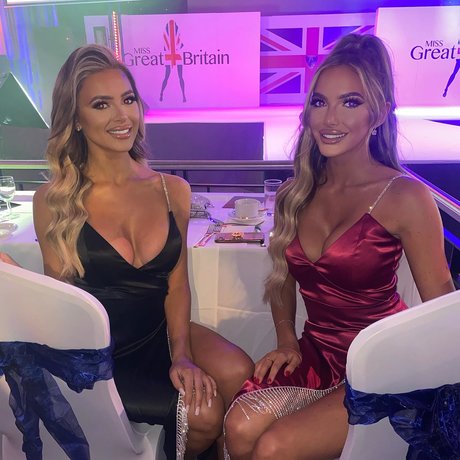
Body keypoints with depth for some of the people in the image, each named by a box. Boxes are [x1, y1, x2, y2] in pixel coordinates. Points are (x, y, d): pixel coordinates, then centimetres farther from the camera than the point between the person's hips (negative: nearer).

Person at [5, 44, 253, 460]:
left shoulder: (173, 190, -1)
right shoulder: (54, 201, -9)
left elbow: (177, 285, 1)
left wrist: (181, 354, -10)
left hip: (161, 334, 4)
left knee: (239, 375, -21)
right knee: (203, 411, -19)